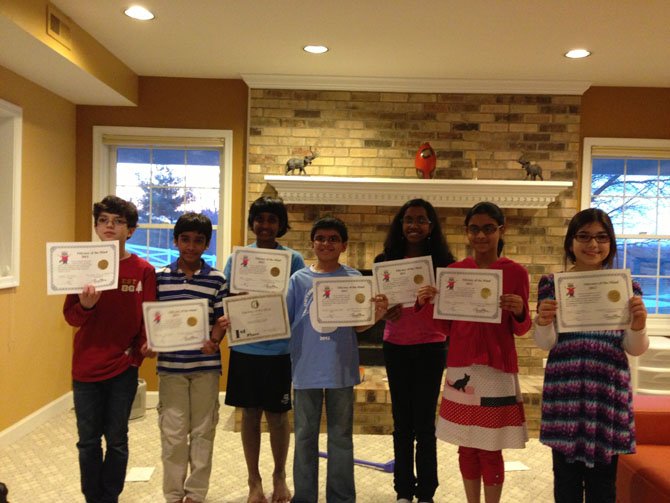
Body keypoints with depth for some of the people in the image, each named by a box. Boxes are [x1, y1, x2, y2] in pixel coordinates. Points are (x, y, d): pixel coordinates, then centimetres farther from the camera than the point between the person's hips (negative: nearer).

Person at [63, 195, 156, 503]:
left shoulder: (143, 270, -5)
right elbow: (70, 316, -3)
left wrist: (144, 344, -20)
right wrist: (85, 306, -24)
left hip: (123, 366, -1)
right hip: (86, 366, 2)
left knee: (116, 440, 11)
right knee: (88, 441, 13)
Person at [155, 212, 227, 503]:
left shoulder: (216, 279, -1)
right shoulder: (159, 276, 2)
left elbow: (222, 319, 1)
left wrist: (214, 341, -17)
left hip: (206, 365, 0)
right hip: (170, 365, 0)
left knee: (203, 432, 10)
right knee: (173, 433, 8)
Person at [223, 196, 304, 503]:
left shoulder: (294, 259, -1)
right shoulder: (237, 258, 3)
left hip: (280, 349, -1)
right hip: (246, 349, 1)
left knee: (277, 415, 10)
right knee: (250, 414, 11)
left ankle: (279, 475, 33)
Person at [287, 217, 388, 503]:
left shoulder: (353, 278, 0)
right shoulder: (299, 279, 0)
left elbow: (358, 326, 0)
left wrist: (377, 315, -19)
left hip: (341, 370, 0)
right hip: (307, 369, 1)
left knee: (341, 437, 13)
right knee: (304, 437, 13)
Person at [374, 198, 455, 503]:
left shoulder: (442, 263, -5)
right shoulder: (386, 261, 0)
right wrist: (385, 312, -16)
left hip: (430, 348, -2)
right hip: (395, 348, 2)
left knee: (424, 423, 5)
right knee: (401, 421, 13)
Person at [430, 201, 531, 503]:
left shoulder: (516, 272, -4)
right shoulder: (454, 271, 3)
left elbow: (520, 330, 0)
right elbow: (446, 325, 6)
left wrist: (520, 312, -21)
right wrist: (429, 304, -11)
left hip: (497, 368, -3)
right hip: (461, 367, 3)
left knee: (490, 448, 4)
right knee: (467, 447, 13)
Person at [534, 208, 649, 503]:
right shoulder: (552, 284, 1)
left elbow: (634, 349, 3)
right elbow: (546, 344, -3)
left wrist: (638, 324, -18)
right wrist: (543, 323, -24)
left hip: (608, 391, 1)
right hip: (565, 391, -1)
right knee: (566, 479, 9)